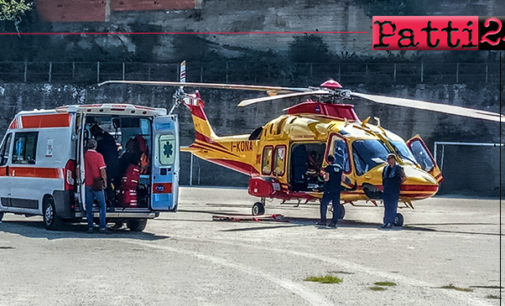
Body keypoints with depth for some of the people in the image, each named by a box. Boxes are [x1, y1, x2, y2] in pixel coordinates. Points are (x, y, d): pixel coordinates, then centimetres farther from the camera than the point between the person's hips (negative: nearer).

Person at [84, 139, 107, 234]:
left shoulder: (84, 156, 1)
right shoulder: (98, 156, -9)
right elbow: (102, 171, -10)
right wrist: (105, 182, 2)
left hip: (87, 184, 3)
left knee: (89, 206, 8)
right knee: (102, 205, 5)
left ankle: (90, 227, 5)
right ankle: (102, 227, 0)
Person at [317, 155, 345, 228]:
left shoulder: (328, 168, -6)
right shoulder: (340, 168, 9)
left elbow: (327, 178, -14)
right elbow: (343, 179, 6)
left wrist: (324, 176, 7)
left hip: (329, 190, -4)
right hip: (337, 190, 4)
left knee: (324, 204, 7)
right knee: (336, 206, 3)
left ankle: (323, 220, 7)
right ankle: (334, 222, 0)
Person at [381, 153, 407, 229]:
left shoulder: (398, 168, -5)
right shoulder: (386, 168, 11)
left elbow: (404, 178, -1)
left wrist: (398, 183, 3)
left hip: (394, 190, -6)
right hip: (386, 190, 6)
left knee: (392, 206, -5)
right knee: (386, 206, 7)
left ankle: (390, 222, -4)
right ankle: (386, 222, 11)